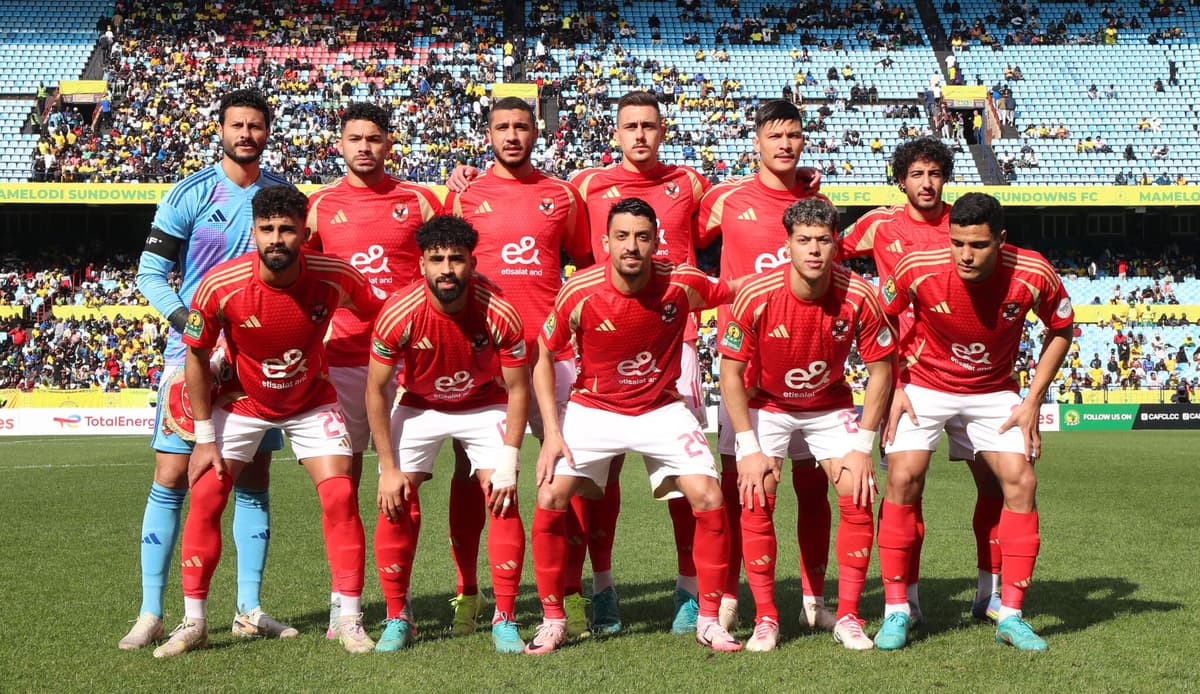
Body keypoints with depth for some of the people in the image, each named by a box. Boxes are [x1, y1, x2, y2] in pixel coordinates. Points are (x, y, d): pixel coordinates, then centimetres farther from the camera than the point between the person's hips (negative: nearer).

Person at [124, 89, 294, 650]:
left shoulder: (284, 195, 7)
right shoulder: (189, 196, -4)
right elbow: (150, 274, -4)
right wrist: (190, 325, -16)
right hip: (194, 351, -3)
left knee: (253, 480, 7)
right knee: (171, 478, -6)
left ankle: (250, 610, 14)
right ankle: (151, 614, 0)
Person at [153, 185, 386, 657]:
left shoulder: (334, 277, -25)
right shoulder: (220, 286, -26)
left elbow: (381, 317, -5)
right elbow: (196, 355, -11)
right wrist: (205, 437, -11)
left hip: (312, 401, 0)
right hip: (241, 401, 0)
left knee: (340, 495, -12)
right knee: (205, 497, -8)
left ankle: (350, 620, -1)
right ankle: (193, 623, 6)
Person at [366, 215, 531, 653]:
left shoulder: (499, 314, -26)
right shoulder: (399, 314, -27)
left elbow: (517, 390, -13)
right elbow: (377, 391, -14)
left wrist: (507, 463, -18)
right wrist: (389, 468, -15)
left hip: (486, 407, 0)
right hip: (418, 407, 0)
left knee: (503, 499, -14)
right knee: (396, 505, -10)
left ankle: (505, 621, -3)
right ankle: (396, 620, 5)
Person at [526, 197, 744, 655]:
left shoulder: (681, 285, -16)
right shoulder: (579, 293, -18)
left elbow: (738, 290, 4)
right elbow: (543, 359, -5)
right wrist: (552, 434, -11)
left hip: (660, 409, 1)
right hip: (593, 408, -1)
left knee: (710, 500, -13)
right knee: (549, 500, -15)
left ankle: (709, 620, 5)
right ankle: (553, 621, 3)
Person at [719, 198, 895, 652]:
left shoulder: (859, 297, -22)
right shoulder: (757, 296, -25)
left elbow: (880, 370, -11)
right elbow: (731, 373, -15)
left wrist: (862, 447, -14)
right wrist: (750, 448, -18)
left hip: (830, 404, 1)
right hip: (766, 404, -1)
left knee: (858, 496, -12)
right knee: (755, 499, -15)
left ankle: (848, 617, 1)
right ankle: (766, 618, -3)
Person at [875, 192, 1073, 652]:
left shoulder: (1034, 276, -22)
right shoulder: (919, 269, -24)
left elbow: (1060, 330, -2)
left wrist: (1033, 401, -7)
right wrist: (893, 387, -9)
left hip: (994, 391, 1)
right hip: (924, 385, -1)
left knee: (1021, 480, -10)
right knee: (903, 478, -15)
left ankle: (1010, 615, 2)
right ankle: (896, 611, -3)